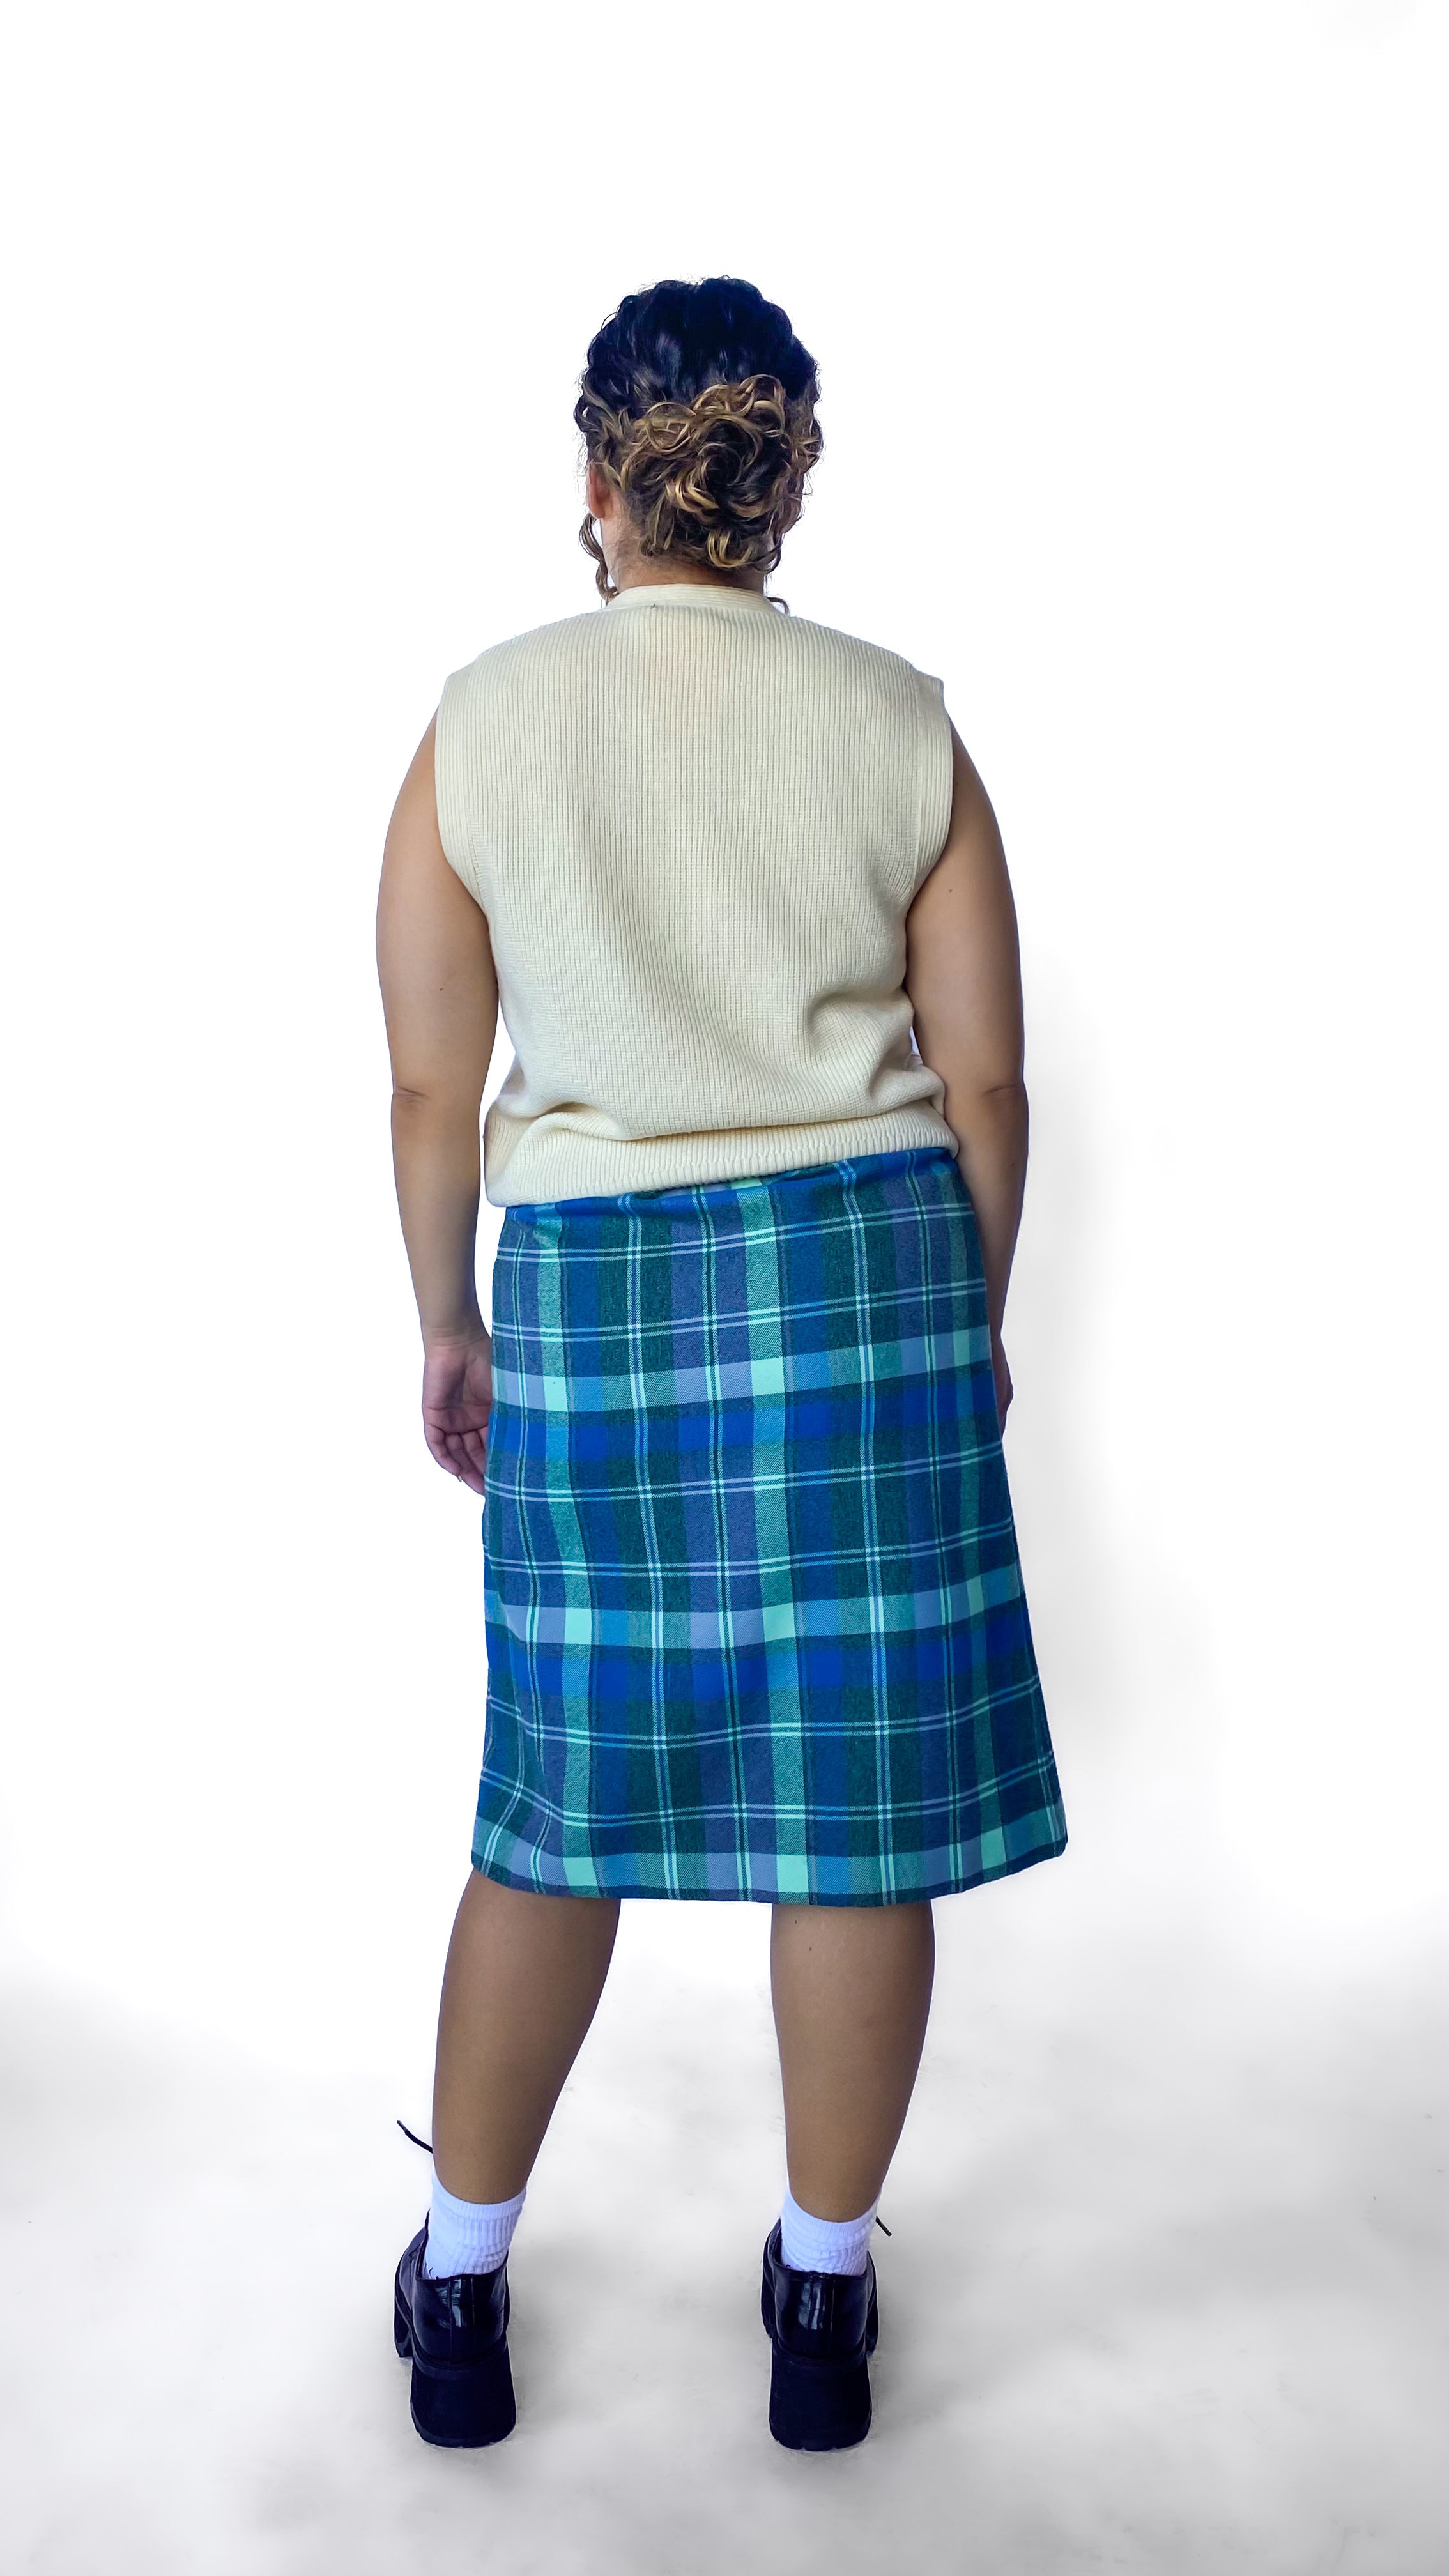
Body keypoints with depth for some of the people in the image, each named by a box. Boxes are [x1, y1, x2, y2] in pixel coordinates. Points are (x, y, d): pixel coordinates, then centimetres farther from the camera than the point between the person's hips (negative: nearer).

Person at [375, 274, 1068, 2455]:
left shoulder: (483, 721, -1)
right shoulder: (901, 724, 1)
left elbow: (434, 1083, 0)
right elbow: (985, 1078, 2)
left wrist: (448, 1324, 13)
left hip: (593, 1289, 0)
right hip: (868, 1263, 0)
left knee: (560, 1805, 14)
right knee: (859, 1802, 10)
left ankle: (462, 2289, 30)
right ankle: (826, 2296, 28)